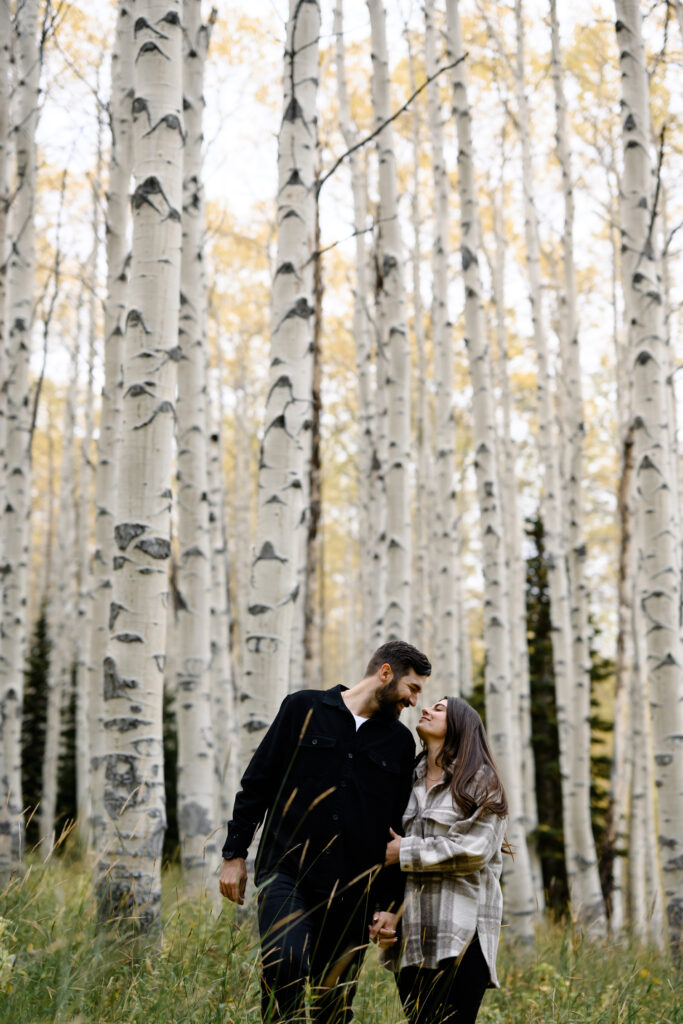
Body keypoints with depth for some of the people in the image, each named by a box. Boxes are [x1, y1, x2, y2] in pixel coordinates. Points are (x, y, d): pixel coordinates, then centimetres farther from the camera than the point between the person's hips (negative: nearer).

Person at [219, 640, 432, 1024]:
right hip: (286, 872, -3)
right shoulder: (305, 708, 4)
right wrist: (235, 854, 1)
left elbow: (400, 829, 13)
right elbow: (257, 783, 6)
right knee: (287, 963, -28)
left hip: (352, 892, 3)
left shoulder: (400, 741, 11)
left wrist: (390, 904, 8)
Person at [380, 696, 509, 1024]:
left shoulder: (480, 781, 0)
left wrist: (406, 851, -7)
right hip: (411, 934, 6)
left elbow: (473, 850, -13)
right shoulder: (409, 782, 18)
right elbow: (389, 847, 18)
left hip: (461, 934, -5)